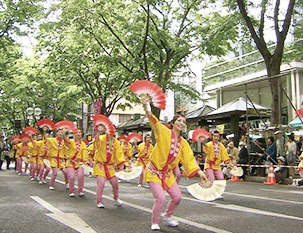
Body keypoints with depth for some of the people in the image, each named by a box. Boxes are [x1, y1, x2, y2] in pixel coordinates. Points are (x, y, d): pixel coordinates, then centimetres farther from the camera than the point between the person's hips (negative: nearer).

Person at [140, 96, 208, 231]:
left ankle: (168, 216, 37)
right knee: (161, 198, -17)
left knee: (177, 197, 8)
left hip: (167, 174, 6)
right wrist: (147, 109, -51)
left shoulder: (183, 143, 2)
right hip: (153, 172, -6)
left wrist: (199, 171, -16)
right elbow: (154, 121, -31)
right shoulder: (164, 132, -14)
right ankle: (155, 223, 8)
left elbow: (189, 158, -2)